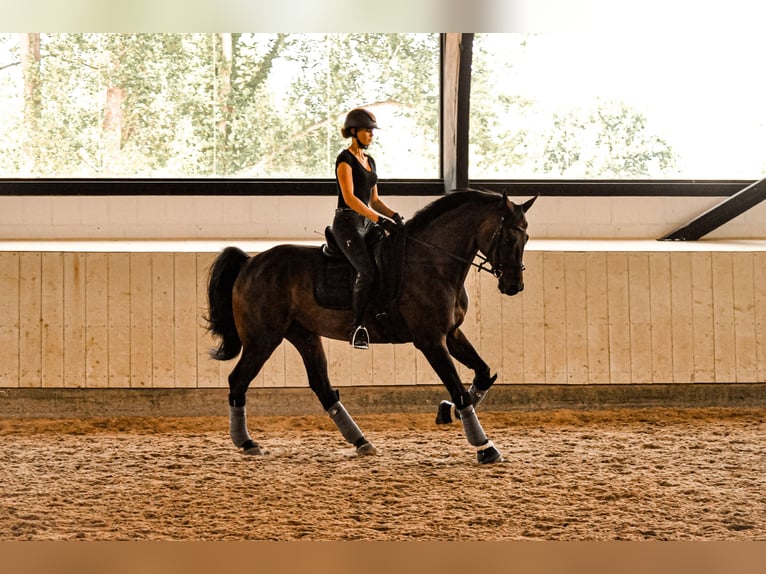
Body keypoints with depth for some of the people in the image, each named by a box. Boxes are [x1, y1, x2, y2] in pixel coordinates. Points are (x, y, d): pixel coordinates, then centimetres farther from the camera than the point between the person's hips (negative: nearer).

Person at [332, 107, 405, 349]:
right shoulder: (345, 159, -8)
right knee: (367, 270, -26)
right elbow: (349, 198, -18)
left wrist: (393, 215, 2)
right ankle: (358, 328, -23)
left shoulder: (369, 161, 18)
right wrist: (380, 219, -23)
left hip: (367, 223, 9)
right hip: (347, 223, -9)